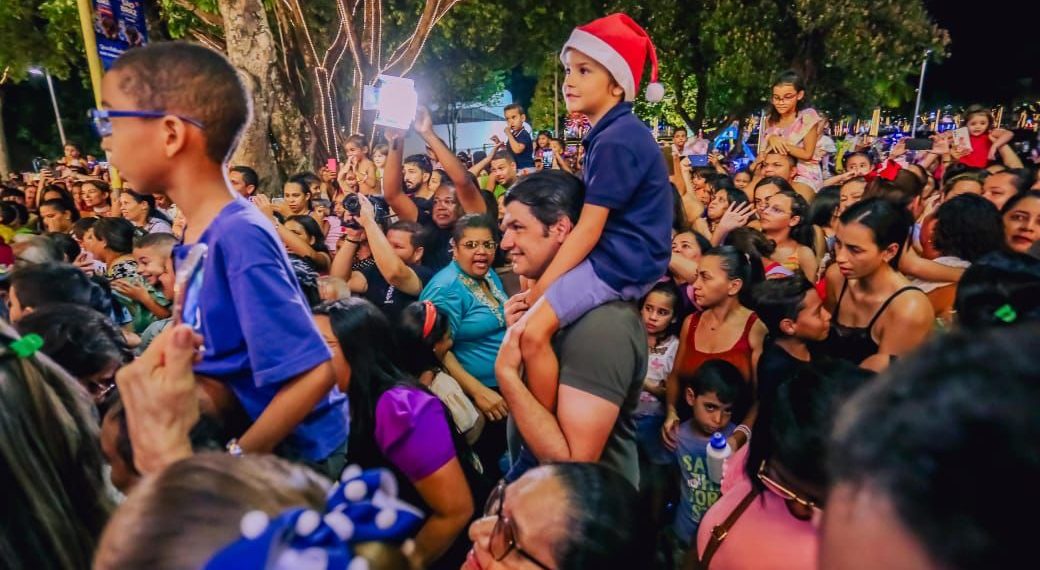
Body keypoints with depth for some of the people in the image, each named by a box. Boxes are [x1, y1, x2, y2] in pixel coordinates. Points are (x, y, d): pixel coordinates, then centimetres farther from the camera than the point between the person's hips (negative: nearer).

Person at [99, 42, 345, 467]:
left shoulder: (238, 237, -25)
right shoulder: (198, 236, 1)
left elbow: (313, 372, -28)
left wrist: (236, 458, -20)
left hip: (294, 453, -7)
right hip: (236, 435, 7)